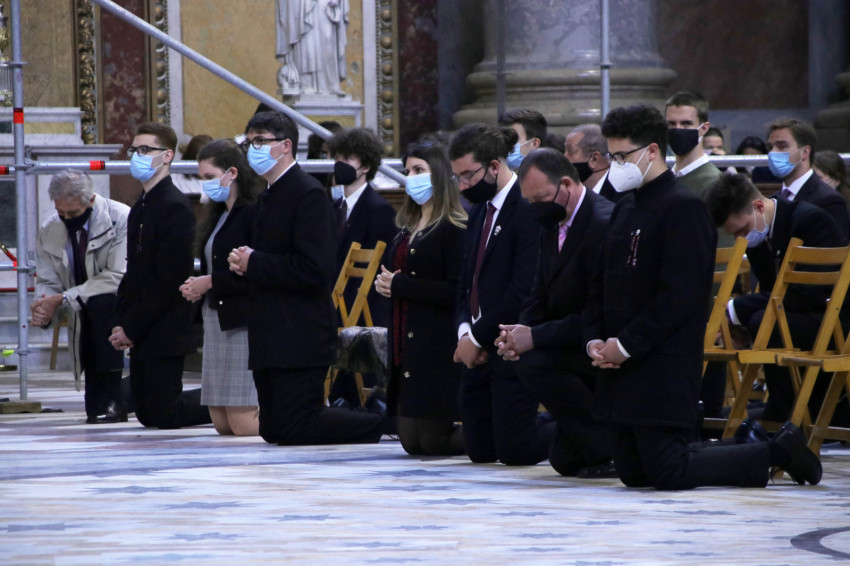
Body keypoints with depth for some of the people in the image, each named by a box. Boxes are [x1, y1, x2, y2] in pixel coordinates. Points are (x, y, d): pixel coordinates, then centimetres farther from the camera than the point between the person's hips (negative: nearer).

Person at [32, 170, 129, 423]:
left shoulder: (121, 219, -17)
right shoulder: (49, 231, -1)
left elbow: (119, 277, -25)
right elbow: (48, 282, 3)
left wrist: (62, 299, -28)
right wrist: (46, 311, -22)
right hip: (87, 315, 5)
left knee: (101, 303, -39)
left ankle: (114, 400, -33)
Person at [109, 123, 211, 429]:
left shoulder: (175, 207, -15)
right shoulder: (140, 209, 15)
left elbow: (169, 280, -19)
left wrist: (131, 328, -17)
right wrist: (120, 322, 5)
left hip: (165, 331, -9)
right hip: (140, 333, 9)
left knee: (162, 415, -8)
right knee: (147, 414, 10)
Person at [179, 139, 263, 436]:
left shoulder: (254, 212, -12)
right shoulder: (219, 214, 17)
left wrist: (210, 283, -13)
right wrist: (196, 286, 2)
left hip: (244, 322, -10)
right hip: (217, 320, 10)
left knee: (243, 424, -11)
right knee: (221, 422, 7)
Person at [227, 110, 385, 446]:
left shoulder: (308, 194, -14)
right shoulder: (267, 197, 18)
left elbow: (314, 269, -23)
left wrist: (254, 263, -17)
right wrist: (244, 264, 4)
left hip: (299, 338, -10)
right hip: (271, 338, 10)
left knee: (294, 430, -12)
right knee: (272, 430, 10)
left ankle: (382, 422, 3)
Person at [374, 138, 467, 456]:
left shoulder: (453, 229, -11)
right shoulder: (408, 228, 17)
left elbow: (455, 292, -19)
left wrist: (400, 285, -15)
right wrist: (385, 284, 1)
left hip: (439, 347, -9)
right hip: (407, 343, 9)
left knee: (433, 441, -8)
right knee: (410, 441, 8)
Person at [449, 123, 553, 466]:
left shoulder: (527, 211, -15)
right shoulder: (479, 213, 15)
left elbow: (523, 291, -20)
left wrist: (478, 337, -15)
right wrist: (465, 331, -2)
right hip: (479, 352, 9)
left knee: (515, 450, -7)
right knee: (480, 449, 11)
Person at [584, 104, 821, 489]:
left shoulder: (683, 208, -13)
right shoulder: (625, 210, 16)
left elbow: (680, 295, -20)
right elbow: (602, 285, 19)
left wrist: (626, 344, -18)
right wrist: (594, 339, 2)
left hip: (664, 367, -9)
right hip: (622, 363, 9)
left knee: (667, 473, -11)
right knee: (632, 471, 11)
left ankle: (778, 452, 5)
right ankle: (746, 450, 24)